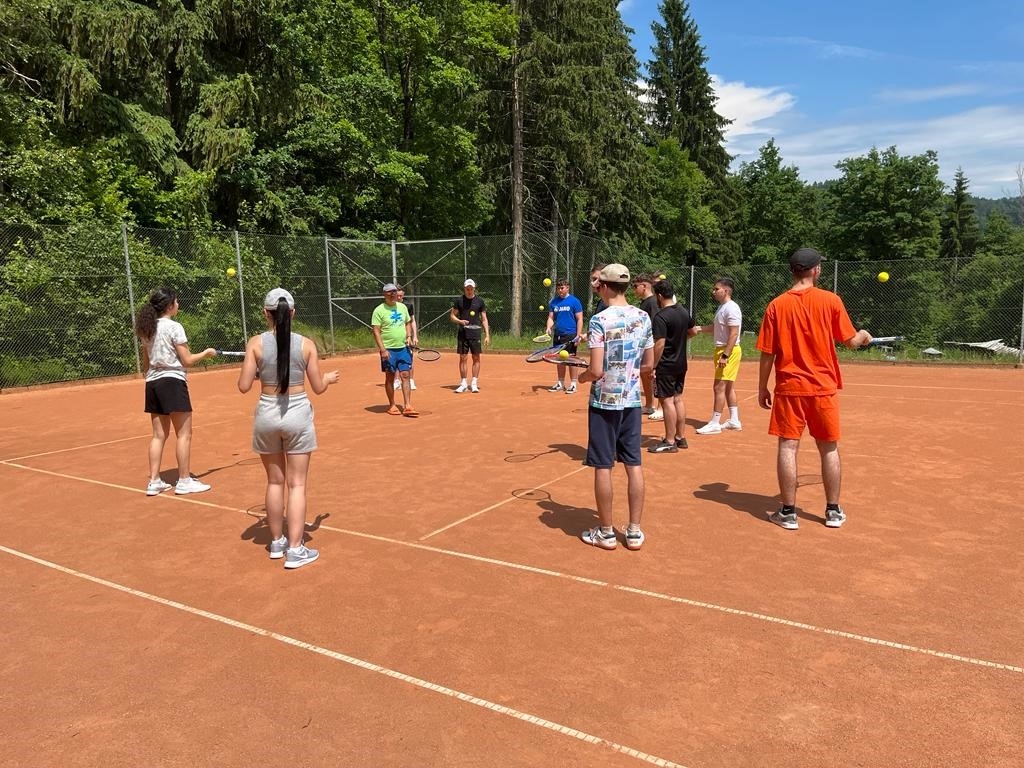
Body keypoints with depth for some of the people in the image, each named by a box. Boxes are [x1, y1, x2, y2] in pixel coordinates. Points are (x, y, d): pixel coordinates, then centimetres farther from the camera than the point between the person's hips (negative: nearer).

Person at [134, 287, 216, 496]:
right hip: (172, 382, -8)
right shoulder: (174, 327, -11)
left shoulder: (148, 328, 11)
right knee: (184, 433, 0)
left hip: (152, 383, 8)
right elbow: (187, 360, -10)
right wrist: (206, 353, 5)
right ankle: (184, 481, 3)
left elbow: (146, 361, 18)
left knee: (159, 434, 11)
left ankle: (154, 481, 12)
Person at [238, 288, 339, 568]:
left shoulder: (256, 343, -7)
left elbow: (244, 386, -6)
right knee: (296, 484, 4)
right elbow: (318, 387, -2)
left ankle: (277, 542, 28)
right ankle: (295, 550, 4)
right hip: (297, 414, -1)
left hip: (267, 414, 1)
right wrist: (329, 378, 20)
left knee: (275, 482, 15)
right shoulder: (306, 344, -7)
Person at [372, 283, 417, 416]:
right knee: (390, 378, 5)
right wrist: (382, 349, -18)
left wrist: (409, 336, 3)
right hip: (389, 350, -4)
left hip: (404, 348, 4)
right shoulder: (379, 310, -7)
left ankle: (407, 406, 0)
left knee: (405, 376, 0)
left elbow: (408, 323, 21)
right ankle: (392, 406, 16)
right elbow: (376, 331, -10)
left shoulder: (403, 307, 10)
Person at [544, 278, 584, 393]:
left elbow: (579, 319, -4)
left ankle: (573, 384, 3)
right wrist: (549, 328, -8)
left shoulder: (574, 301, -3)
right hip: (557, 335, 5)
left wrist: (578, 334, -13)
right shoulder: (553, 302, 11)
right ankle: (560, 383, 20)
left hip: (570, 335, -5)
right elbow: (551, 317, 12)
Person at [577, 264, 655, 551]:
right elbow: (649, 364, 8)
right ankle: (634, 531, 17)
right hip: (632, 400, 5)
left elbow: (596, 371, -19)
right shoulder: (643, 317, 3)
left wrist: (582, 377, 2)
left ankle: (605, 532, 13)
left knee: (603, 467, 4)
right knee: (634, 465, 10)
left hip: (604, 401, -5)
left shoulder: (600, 320, -15)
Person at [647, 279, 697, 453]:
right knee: (678, 399, 15)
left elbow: (659, 344, -23)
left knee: (667, 401, -3)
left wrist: (652, 367, -18)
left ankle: (670, 442, 2)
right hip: (681, 364, 8)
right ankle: (680, 437, 23)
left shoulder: (661, 317, -19)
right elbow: (693, 332, 19)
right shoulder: (684, 312, 6)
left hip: (666, 366, -8)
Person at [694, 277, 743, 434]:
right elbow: (715, 327, 23)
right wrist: (698, 328, 10)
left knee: (719, 387, -8)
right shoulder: (722, 307, 15)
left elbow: (734, 334, -22)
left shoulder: (731, 308, -16)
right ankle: (734, 421, 22)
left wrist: (725, 355, -25)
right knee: (729, 387, 14)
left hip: (729, 350, -10)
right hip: (721, 350, 10)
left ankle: (715, 424, -3)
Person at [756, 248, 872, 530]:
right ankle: (833, 511, 21)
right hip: (823, 387, 0)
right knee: (829, 449, 12)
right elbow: (851, 341, 1)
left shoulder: (777, 305, -3)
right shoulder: (830, 301, -4)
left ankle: (788, 512, 6)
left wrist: (762, 387, 7)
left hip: (788, 387, 0)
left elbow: (767, 353, -2)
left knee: (788, 447, 3)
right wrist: (864, 335, 24)